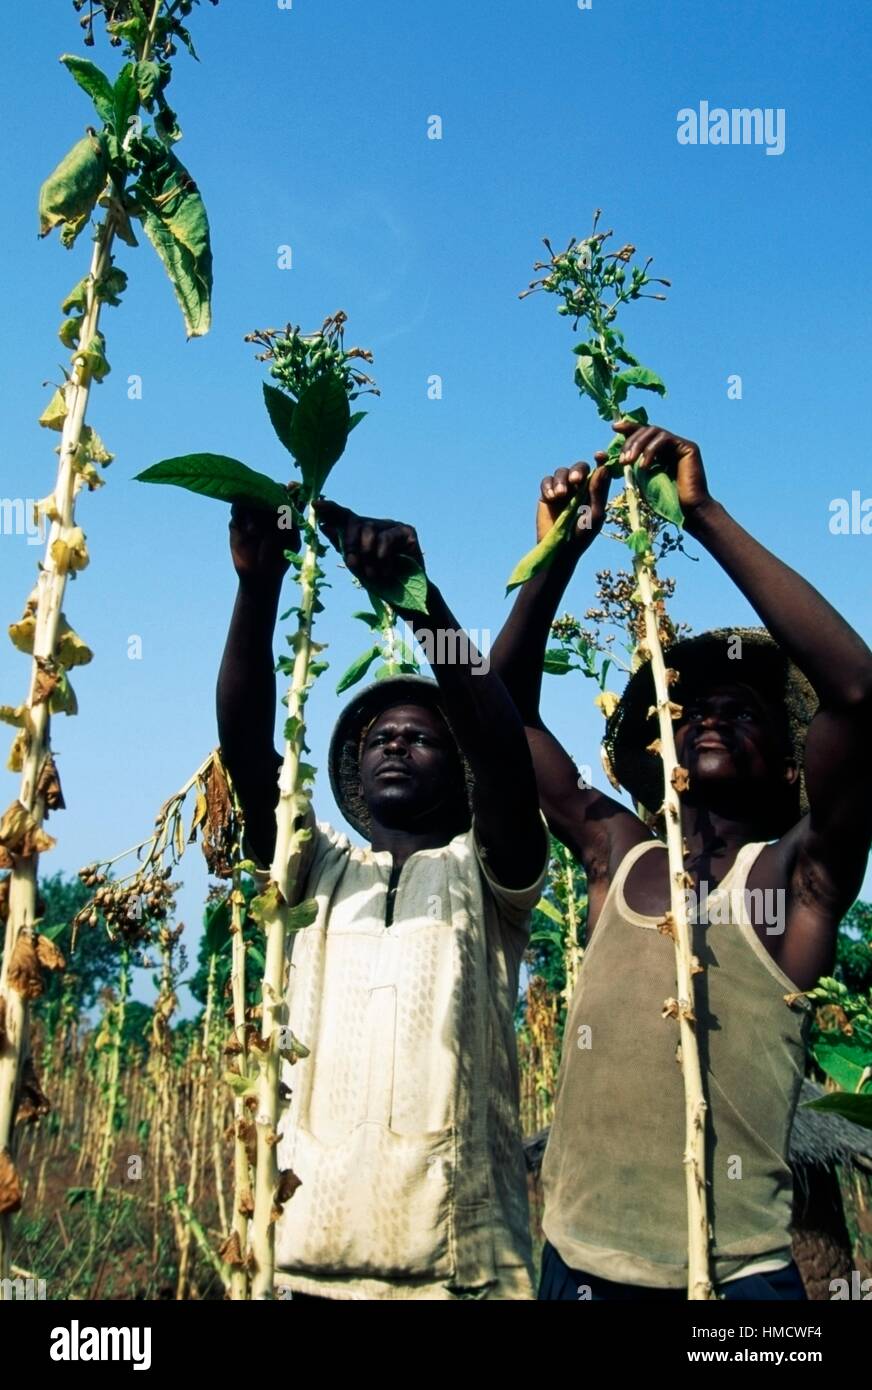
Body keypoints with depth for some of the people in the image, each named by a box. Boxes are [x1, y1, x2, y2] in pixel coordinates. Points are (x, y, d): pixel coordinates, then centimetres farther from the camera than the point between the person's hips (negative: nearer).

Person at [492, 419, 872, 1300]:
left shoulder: (798, 872, -5)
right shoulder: (618, 856, 6)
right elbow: (504, 705, 7)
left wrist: (703, 514, -18)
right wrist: (562, 550, -3)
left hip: (735, 1269, -3)